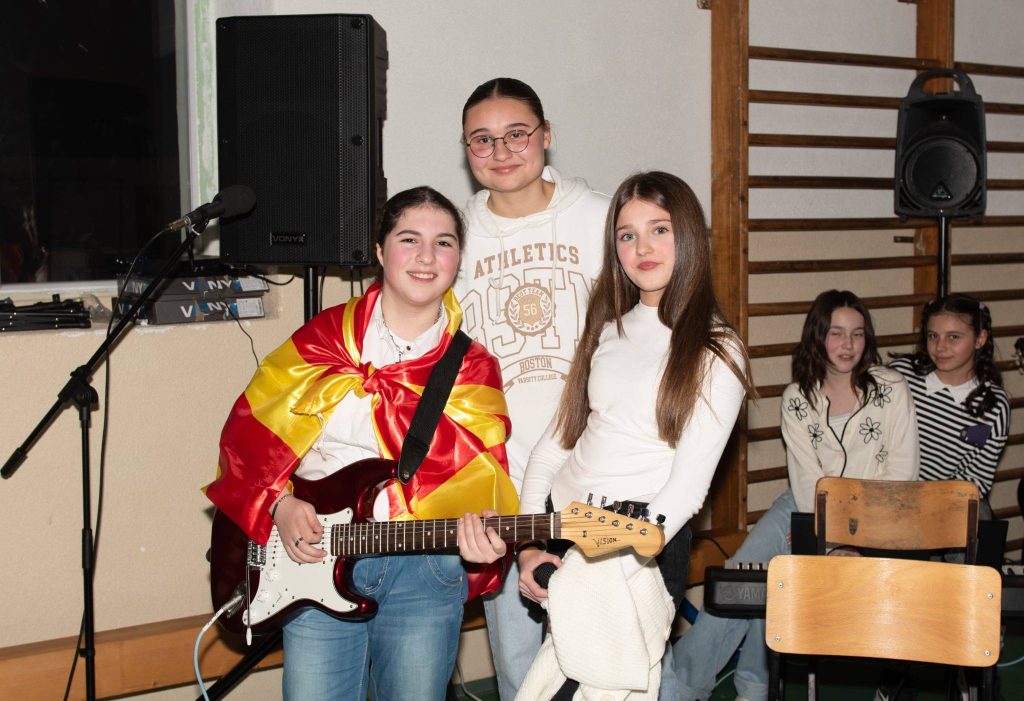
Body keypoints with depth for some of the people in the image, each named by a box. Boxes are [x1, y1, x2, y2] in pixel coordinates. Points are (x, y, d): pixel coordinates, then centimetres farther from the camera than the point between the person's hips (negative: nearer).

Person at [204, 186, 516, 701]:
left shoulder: (473, 369, 5)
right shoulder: (325, 337, 4)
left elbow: (481, 480, 1)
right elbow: (249, 430, 7)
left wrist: (482, 535, -19)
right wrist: (279, 504, -7)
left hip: (422, 567, 0)